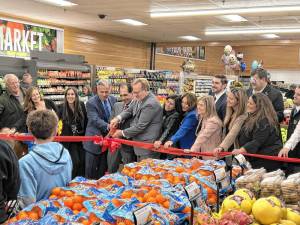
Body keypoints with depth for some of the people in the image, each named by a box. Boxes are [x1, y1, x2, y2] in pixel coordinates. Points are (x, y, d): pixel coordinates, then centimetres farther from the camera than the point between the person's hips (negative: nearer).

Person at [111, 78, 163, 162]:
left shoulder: (151, 104, -23)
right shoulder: (139, 99, 7)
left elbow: (140, 126, -22)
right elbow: (129, 110, 14)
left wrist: (122, 133, -11)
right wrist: (118, 118, -8)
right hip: (140, 144, 9)